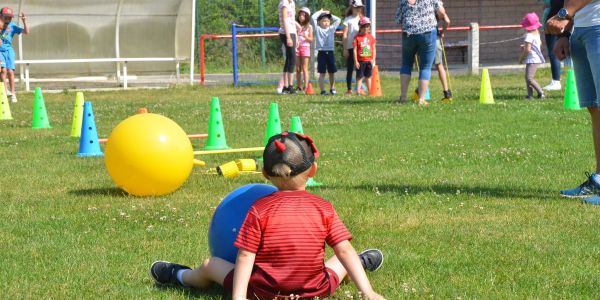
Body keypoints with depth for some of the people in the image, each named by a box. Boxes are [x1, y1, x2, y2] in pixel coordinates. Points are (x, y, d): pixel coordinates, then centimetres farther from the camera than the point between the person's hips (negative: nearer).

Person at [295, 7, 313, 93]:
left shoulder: (309, 27, 3)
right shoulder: (296, 25, 9)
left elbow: (311, 40, -1)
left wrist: (305, 36, -18)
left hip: (305, 47, -3)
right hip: (297, 47, 3)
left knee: (304, 68, -6)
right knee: (297, 69, 3)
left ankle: (305, 87, -8)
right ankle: (299, 87, 8)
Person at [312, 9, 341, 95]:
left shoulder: (332, 29, 12)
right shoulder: (317, 29, 3)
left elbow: (338, 20, 8)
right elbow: (313, 18, -6)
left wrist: (329, 14, 13)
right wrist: (320, 12, 8)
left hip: (330, 52, 3)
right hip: (321, 52, -3)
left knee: (332, 72, 10)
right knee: (322, 73, -3)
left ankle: (332, 88, 25)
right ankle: (322, 90, -2)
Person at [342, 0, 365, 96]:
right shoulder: (348, 19, 2)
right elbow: (344, 35, -1)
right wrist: (345, 49, -6)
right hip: (350, 48, -3)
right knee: (350, 70, 1)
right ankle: (349, 90, 5)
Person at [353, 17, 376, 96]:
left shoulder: (371, 37, 5)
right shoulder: (357, 38, -6)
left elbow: (374, 49, 7)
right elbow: (355, 50, -6)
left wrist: (373, 60, 0)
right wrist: (356, 61, -10)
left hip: (369, 60, 3)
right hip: (360, 61, -3)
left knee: (368, 76, 12)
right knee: (359, 76, 0)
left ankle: (370, 91, 15)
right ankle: (358, 91, 2)